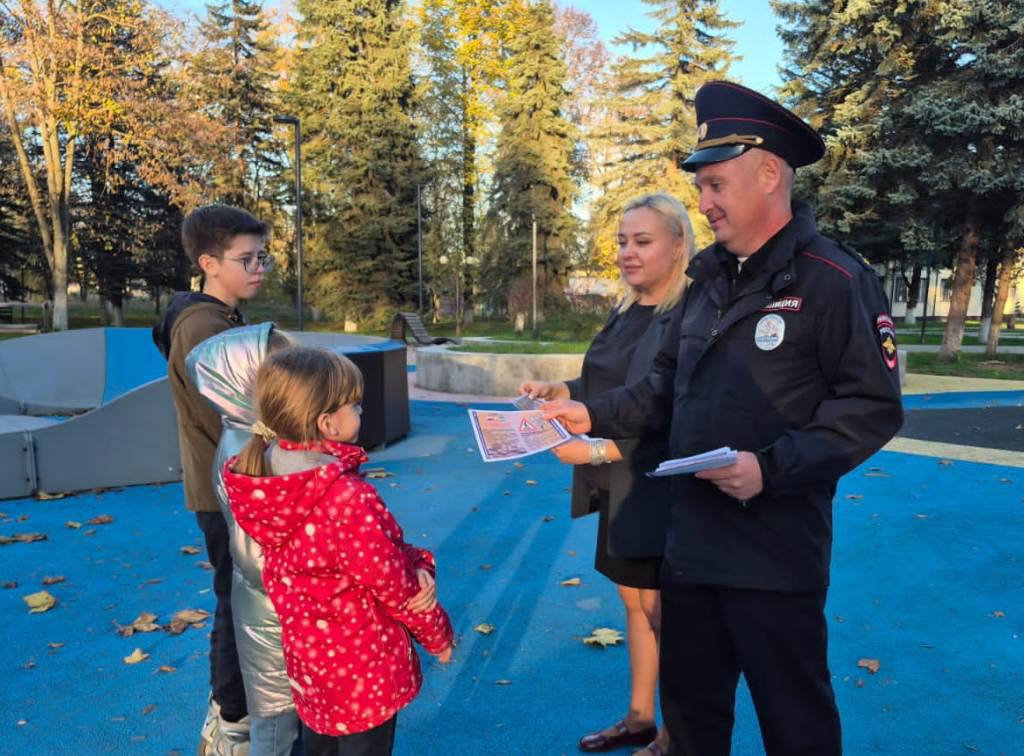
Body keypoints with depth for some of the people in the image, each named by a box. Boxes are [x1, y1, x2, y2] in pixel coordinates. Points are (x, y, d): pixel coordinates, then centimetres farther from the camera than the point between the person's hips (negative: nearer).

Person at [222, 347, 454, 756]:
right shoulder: (347, 497, -34)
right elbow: (390, 582, -22)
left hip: (307, 654, 7)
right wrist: (437, 634, -5)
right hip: (360, 665, -7)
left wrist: (414, 562, -13)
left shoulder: (263, 477, -9)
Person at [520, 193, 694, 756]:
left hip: (660, 490, -8)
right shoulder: (626, 313, 9)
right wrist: (559, 390, -2)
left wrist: (600, 450, -28)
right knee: (634, 600, 20)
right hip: (620, 487, 8)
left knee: (664, 612, 8)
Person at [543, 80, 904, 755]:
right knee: (688, 699, 22)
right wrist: (595, 414, 6)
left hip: (774, 551, -7)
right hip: (690, 537, 7)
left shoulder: (835, 279, -12)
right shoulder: (710, 279, 11)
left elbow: (873, 409, -15)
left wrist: (773, 467, -25)